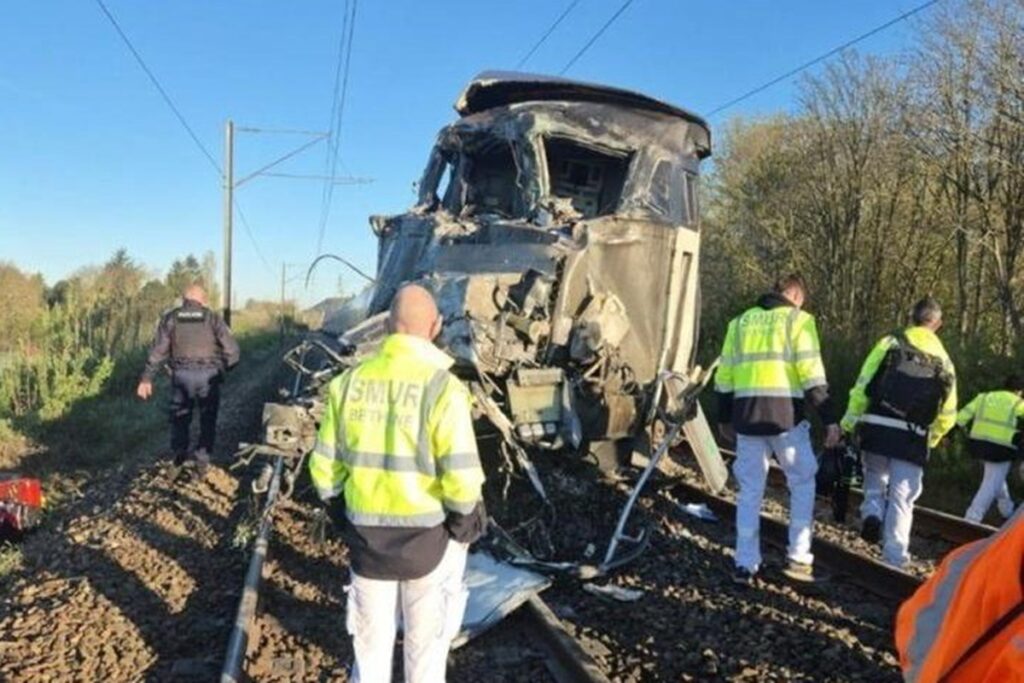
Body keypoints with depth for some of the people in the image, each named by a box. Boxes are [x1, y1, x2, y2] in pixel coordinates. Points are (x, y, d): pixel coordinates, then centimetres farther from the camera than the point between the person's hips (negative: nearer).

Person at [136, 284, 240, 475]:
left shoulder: (171, 318, 7)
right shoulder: (212, 318, 4)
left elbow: (158, 350, 0)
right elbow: (232, 351, -1)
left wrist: (147, 378, 3)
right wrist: (224, 368, 17)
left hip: (182, 375, 1)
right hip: (209, 375, -1)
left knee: (180, 416, 19)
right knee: (207, 418, 12)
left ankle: (179, 452, 10)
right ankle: (202, 460, 11)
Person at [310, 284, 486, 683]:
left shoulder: (350, 381, -4)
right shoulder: (442, 386, -18)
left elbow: (325, 466, 1)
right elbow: (461, 476, -21)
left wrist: (343, 514, 16)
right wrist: (466, 518, -2)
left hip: (366, 530, 4)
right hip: (428, 532, -3)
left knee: (371, 637, 22)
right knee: (426, 640, 17)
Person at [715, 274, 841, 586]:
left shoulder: (741, 321, 16)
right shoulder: (798, 319, 2)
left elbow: (724, 374, 15)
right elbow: (812, 375, -7)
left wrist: (724, 418, 22)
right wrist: (829, 419, -5)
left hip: (746, 413, 4)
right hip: (784, 413, -4)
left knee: (750, 491, 11)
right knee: (803, 483, 14)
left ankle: (745, 565, 12)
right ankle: (798, 558, 13)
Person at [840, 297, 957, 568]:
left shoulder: (891, 342, 2)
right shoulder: (943, 360, 10)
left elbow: (864, 385, -6)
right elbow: (947, 414, 9)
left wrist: (849, 421, 1)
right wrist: (929, 440, 23)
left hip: (877, 429, -1)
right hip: (912, 438, 1)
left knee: (875, 479, 22)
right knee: (902, 498, 8)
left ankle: (872, 512, -5)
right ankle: (895, 557, 8)